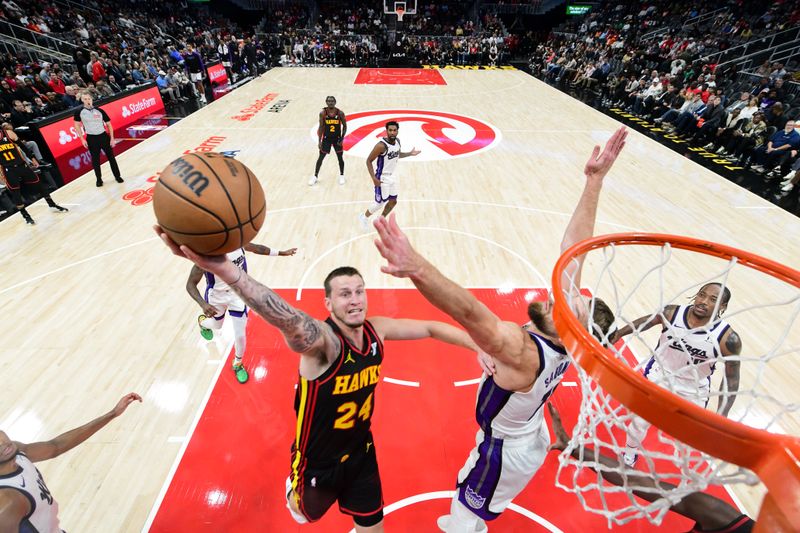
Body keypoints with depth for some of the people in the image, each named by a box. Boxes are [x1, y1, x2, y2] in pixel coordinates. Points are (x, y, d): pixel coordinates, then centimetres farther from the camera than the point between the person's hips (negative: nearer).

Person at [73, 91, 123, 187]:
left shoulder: (99, 111, -3)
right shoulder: (79, 112, -5)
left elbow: (108, 124, 3)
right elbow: (77, 125, 5)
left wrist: (112, 138, -1)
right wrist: (82, 139, -1)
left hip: (104, 136, 0)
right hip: (91, 138, 0)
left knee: (111, 157, 8)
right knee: (95, 160, 8)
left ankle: (117, 176, 21)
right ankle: (99, 179, 20)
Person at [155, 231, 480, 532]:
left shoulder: (377, 330, -15)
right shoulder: (322, 339, -34)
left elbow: (430, 328, -2)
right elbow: (289, 320, -56)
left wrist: (478, 346, -5)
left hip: (361, 453, 3)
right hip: (318, 461, -3)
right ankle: (295, 491, 63)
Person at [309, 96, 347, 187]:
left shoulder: (340, 113, -11)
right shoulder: (323, 113, -11)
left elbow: (344, 126, -2)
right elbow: (321, 127, -3)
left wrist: (342, 139, -9)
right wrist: (319, 141, -5)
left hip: (337, 138, 0)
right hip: (326, 138, 0)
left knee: (340, 157, 9)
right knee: (321, 157, 6)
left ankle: (341, 175, 29)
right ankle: (315, 176, 20)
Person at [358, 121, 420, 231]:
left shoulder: (397, 141, -2)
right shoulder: (381, 145, -26)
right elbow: (369, 161, -20)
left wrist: (410, 154, 6)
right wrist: (374, 178, -27)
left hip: (392, 176, 8)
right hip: (382, 177, -8)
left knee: (393, 201, 15)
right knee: (380, 203, 1)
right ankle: (364, 217, 27)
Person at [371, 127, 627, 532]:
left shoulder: (523, 352, -44)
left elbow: (470, 311, -65)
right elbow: (573, 247, -23)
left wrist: (417, 268, -80)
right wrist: (595, 180, -23)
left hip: (505, 453, -8)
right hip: (531, 437, 8)